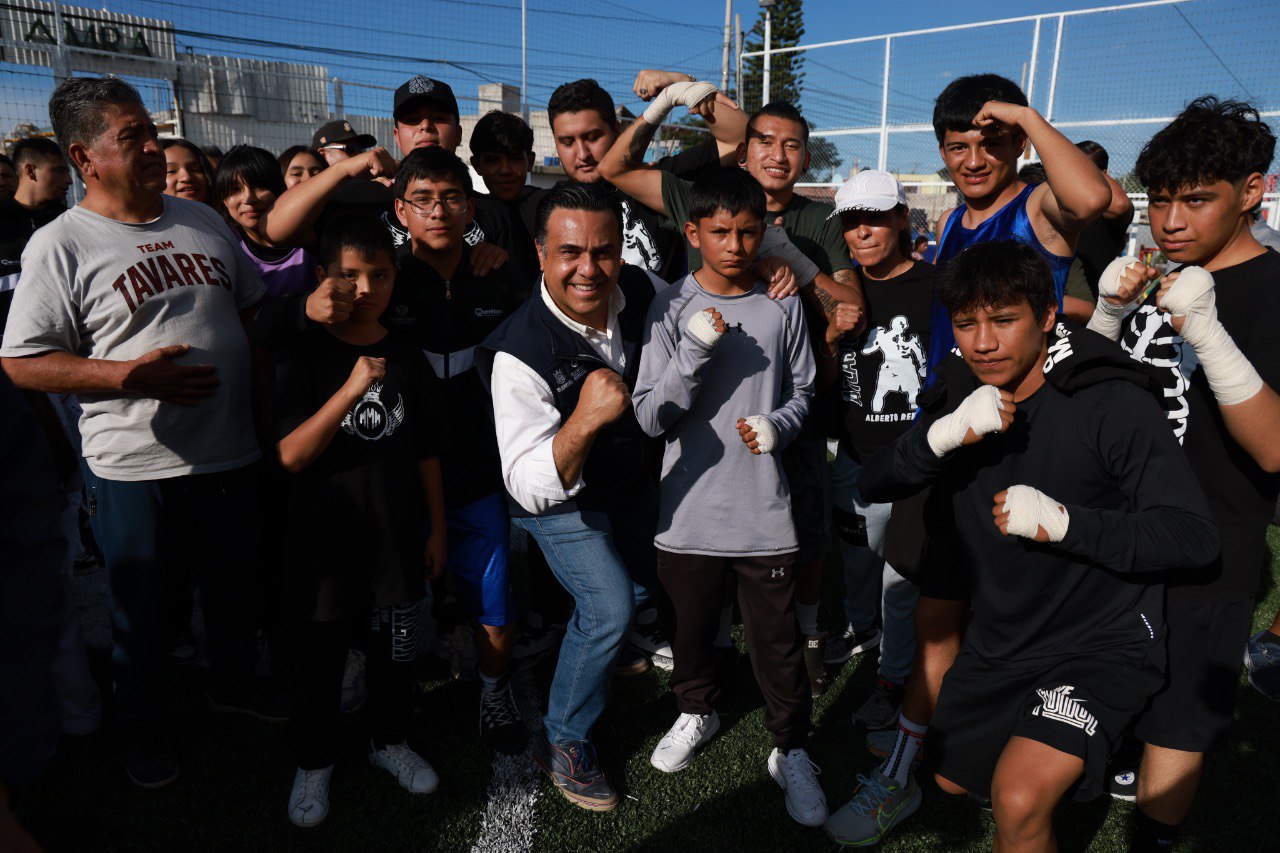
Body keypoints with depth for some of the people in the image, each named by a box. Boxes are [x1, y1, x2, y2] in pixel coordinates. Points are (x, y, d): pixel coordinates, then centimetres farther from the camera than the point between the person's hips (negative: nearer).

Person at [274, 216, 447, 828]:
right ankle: (313, 761, 35)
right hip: (323, 541, -3)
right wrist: (351, 390, -29)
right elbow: (290, 455, -18)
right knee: (320, 659, 12)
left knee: (393, 651, 17)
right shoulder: (302, 357, -9)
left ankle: (389, 739, 41)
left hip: (397, 539, 3)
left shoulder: (407, 357, 2)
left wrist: (437, 527, 9)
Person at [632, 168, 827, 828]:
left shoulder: (782, 307, -1)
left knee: (777, 638, 8)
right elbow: (651, 418, -10)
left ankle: (790, 751, 30)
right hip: (690, 505, 0)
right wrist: (694, 350, -23)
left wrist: (778, 424, -12)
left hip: (763, 506, 0)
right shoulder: (672, 307, -6)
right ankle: (696, 710, 47)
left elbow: (801, 392, 9)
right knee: (692, 623, 20)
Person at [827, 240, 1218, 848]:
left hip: (1102, 643, -6)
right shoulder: (959, 397, -4)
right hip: (998, 639, 6)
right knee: (953, 779, 23)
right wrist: (942, 435, -31)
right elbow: (871, 485, -13)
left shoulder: (1113, 403, -20)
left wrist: (1062, 522, -33)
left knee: (1018, 803, -24)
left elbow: (1194, 535, -21)